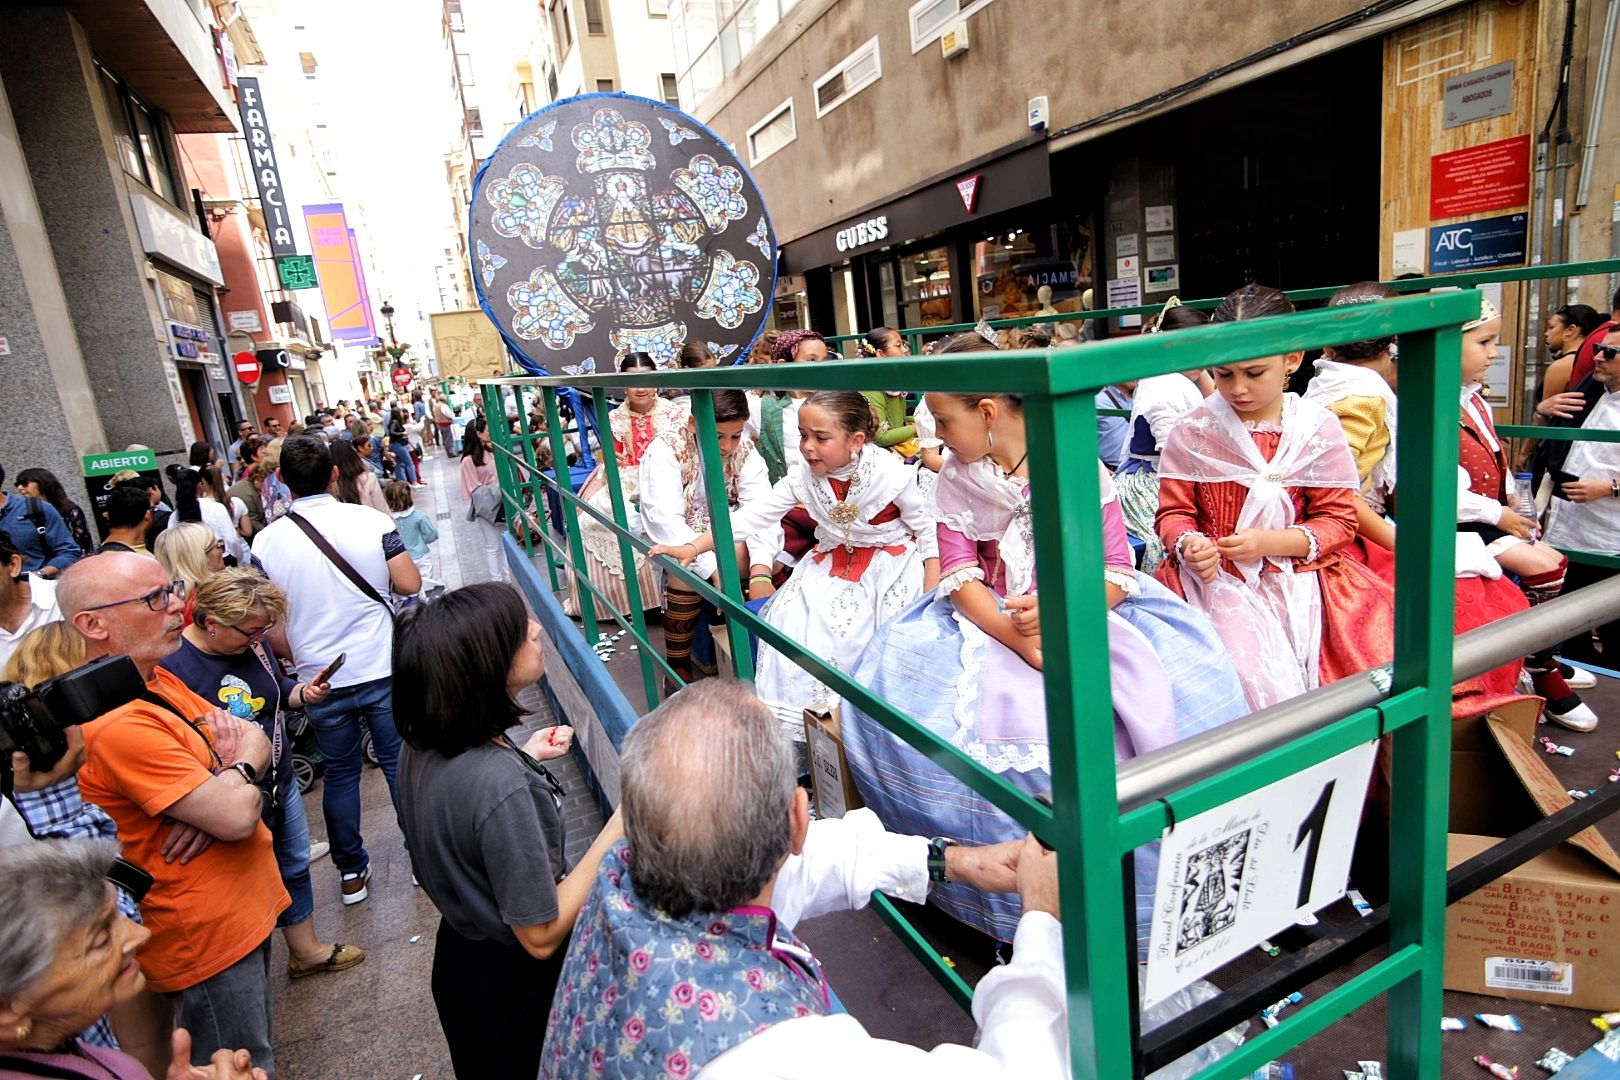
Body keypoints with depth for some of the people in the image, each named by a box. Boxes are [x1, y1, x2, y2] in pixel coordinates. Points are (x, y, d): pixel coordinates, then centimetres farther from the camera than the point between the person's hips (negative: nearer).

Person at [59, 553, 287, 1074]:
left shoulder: (158, 681, 4)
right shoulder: (117, 725, -28)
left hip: (244, 909, 9)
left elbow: (257, 739, 6)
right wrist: (242, 769, -8)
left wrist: (223, 790, -15)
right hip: (205, 934, -9)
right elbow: (237, 815, -29)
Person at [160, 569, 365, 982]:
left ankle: (306, 950, 44)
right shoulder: (173, 669, -26)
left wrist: (304, 692, -7)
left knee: (295, 867, 23)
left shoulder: (249, 641, -4)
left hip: (281, 782, 8)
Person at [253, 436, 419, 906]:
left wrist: (297, 662, 16)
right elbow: (410, 585, -10)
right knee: (401, 763, 12)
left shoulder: (267, 541, -6)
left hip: (319, 679, 1)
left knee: (340, 771, 16)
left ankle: (351, 872, 28)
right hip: (382, 671, -1)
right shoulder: (371, 520, -11)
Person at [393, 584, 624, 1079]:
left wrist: (523, 756, 5)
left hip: (459, 951, 7)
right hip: (514, 984, -7)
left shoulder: (423, 745, -12)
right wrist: (620, 826, -29)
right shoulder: (503, 788, -38)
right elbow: (541, 934, -28)